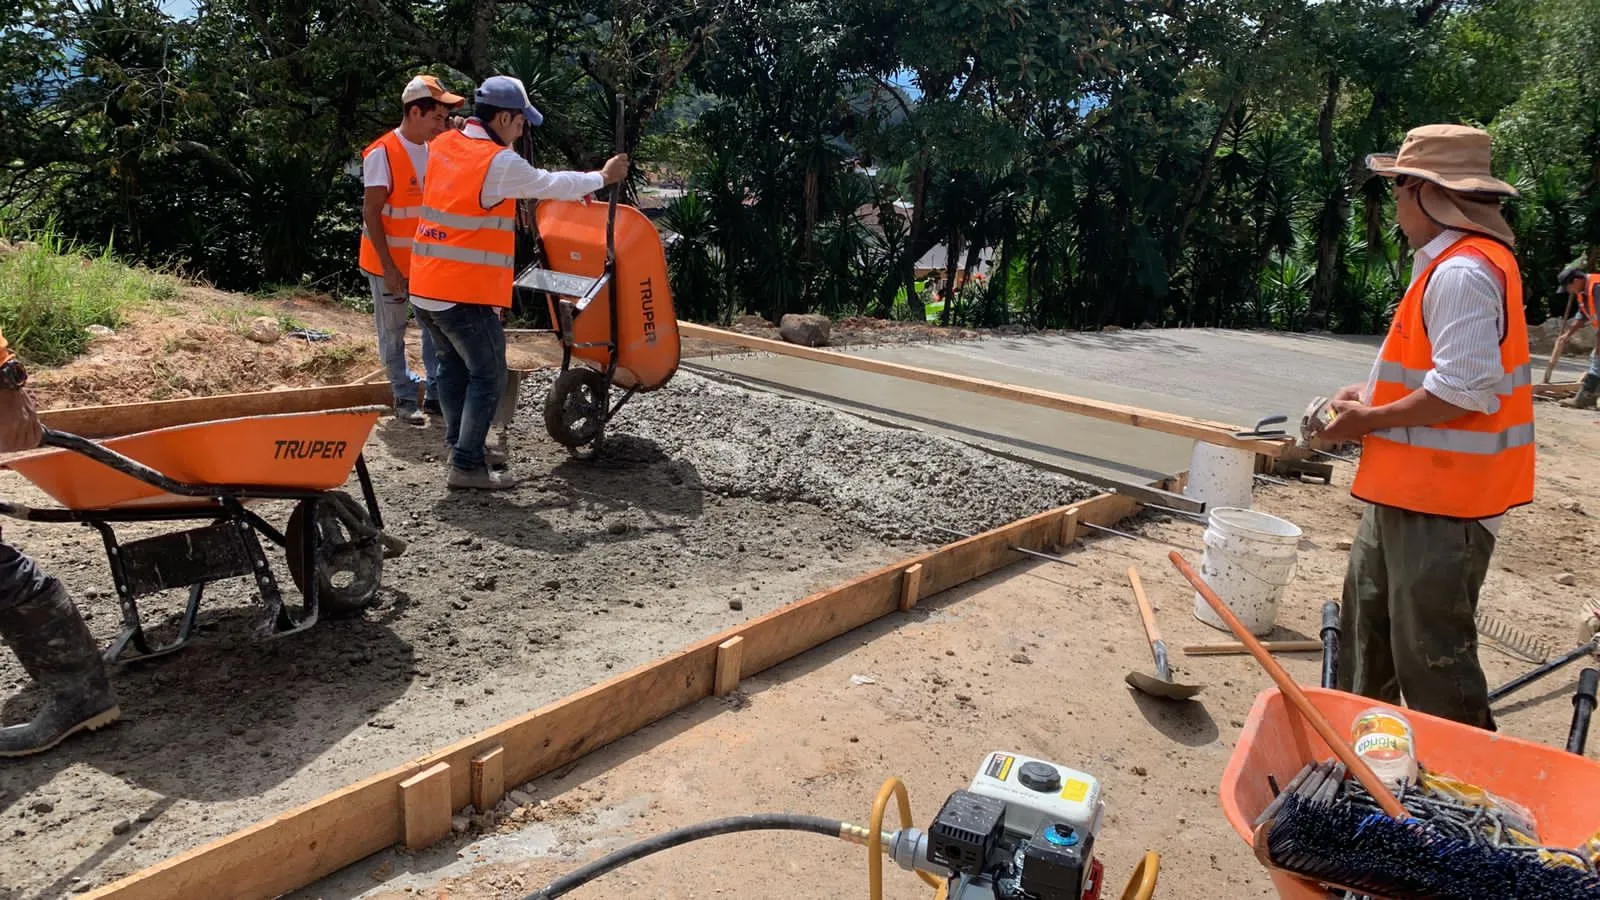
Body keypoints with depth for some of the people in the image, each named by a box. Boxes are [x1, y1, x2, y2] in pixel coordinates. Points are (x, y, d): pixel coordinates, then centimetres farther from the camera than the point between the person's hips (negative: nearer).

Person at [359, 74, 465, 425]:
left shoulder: (435, 150, 3)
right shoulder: (382, 153, -16)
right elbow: (371, 212, -17)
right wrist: (388, 267, -19)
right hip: (389, 263, -6)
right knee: (393, 331, 6)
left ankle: (436, 392, 17)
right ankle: (405, 398, 18)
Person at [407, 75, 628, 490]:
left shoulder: (443, 146, 10)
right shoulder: (499, 162, -13)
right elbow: (551, 184, 0)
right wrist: (602, 177, 16)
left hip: (424, 288, 8)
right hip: (466, 295, -8)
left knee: (453, 365, 20)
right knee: (488, 377, 3)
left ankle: (461, 447, 29)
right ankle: (467, 465, 4)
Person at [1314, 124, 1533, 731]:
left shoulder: (1463, 272, -21)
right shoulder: (1449, 262, 12)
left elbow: (1462, 390, -26)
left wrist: (1369, 421, -15)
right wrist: (1368, 394, 9)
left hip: (1440, 499, -11)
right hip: (1408, 484, 11)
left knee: (1431, 653, -2)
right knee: (1368, 610, 23)